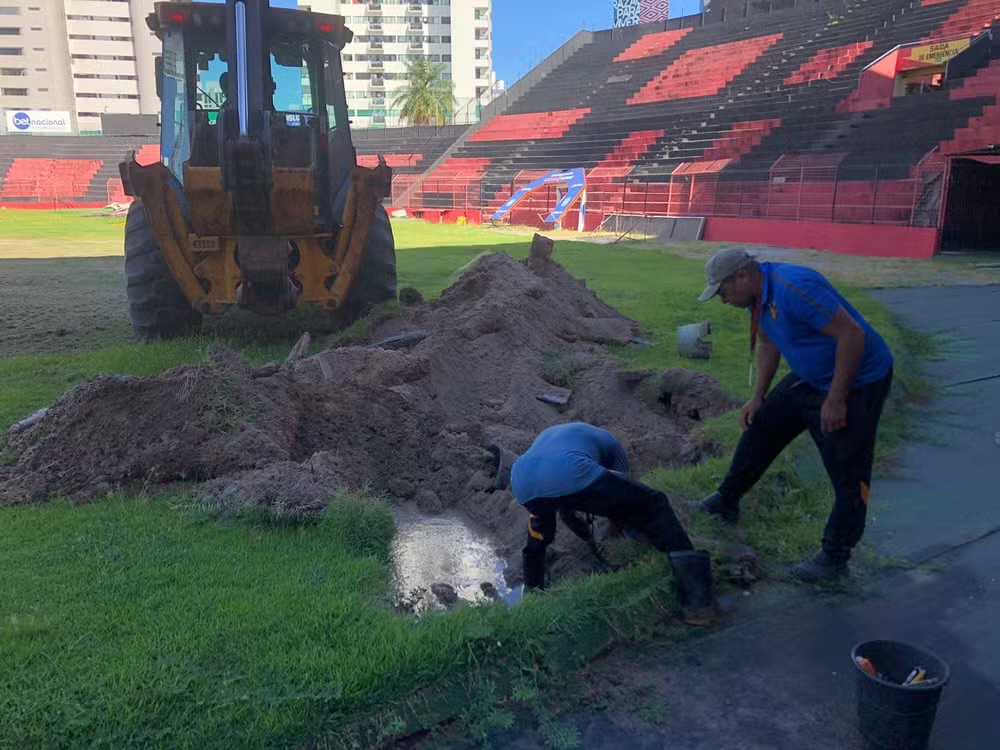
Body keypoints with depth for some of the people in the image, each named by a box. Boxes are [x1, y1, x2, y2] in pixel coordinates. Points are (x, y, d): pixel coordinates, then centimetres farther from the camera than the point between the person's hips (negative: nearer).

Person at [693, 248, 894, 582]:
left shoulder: (794, 287, -30)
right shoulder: (758, 293, 0)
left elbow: (852, 334, -29)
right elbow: (767, 343, 14)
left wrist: (836, 400, -25)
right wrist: (757, 398, 10)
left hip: (856, 383, -10)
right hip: (809, 377, 10)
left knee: (848, 474, -3)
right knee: (760, 427, 15)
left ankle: (834, 558, 10)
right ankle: (726, 502, 30)